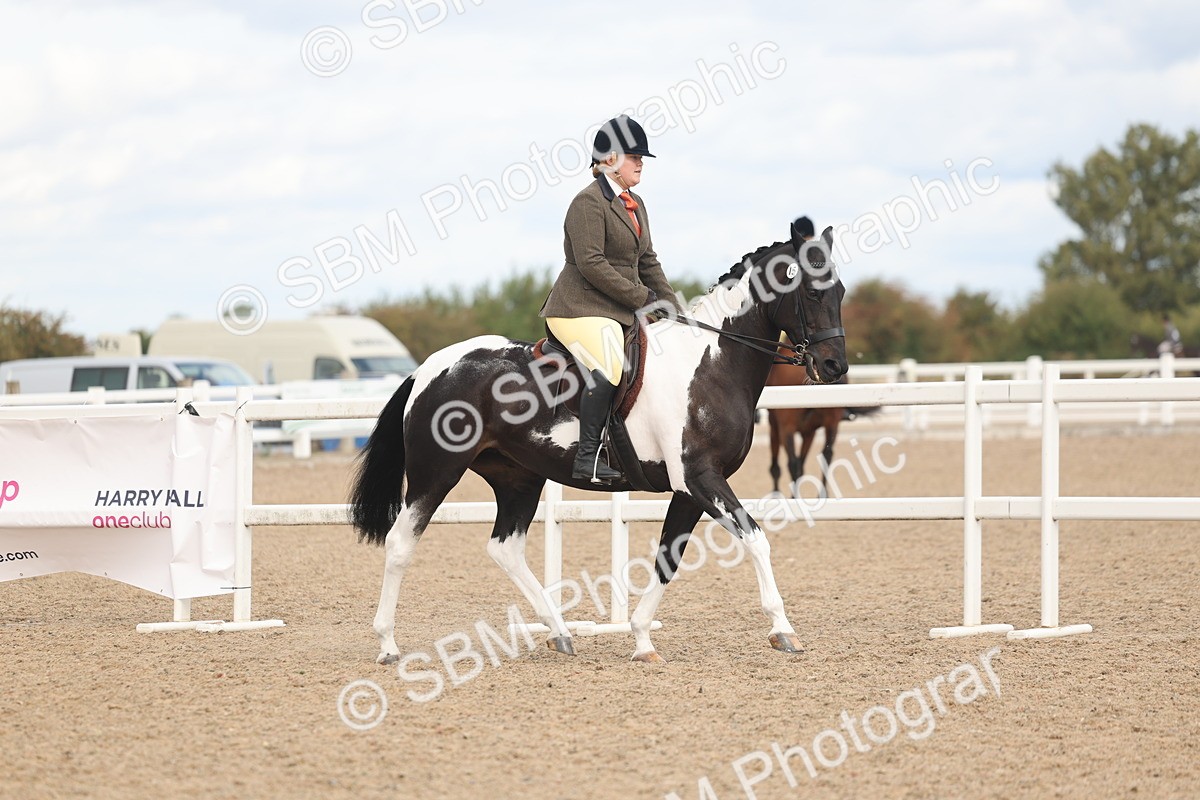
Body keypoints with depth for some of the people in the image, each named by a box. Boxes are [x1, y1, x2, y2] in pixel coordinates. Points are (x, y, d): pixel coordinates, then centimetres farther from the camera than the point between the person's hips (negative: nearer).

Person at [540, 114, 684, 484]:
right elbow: (591, 265, -19)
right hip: (582, 309, -10)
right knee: (607, 370, -32)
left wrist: (674, 310, 9)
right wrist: (645, 298, -17)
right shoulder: (589, 202, -10)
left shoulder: (634, 204, 19)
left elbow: (648, 262, 22)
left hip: (622, 313, 10)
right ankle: (587, 458, -31)